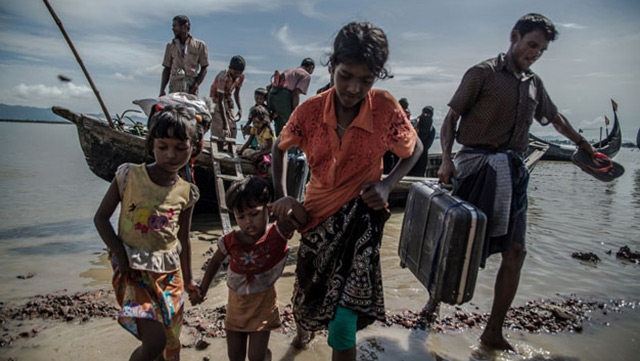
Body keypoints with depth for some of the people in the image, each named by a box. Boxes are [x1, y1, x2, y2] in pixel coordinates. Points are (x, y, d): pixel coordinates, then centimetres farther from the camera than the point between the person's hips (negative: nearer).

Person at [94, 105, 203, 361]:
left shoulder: (186, 192, 1)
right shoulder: (129, 174, -7)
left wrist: (187, 278, 18)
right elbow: (101, 218, -1)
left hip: (170, 272, 4)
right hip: (133, 269, -4)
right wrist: (119, 253, -13)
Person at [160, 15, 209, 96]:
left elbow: (204, 69, 5)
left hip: (191, 87, -2)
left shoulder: (199, 45, 5)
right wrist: (162, 91, 4)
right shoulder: (171, 46, 14)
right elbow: (167, 69, 14)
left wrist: (195, 86, -9)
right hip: (175, 86, 2)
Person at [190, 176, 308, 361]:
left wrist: (291, 202, -54)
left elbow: (303, 219, -36)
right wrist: (202, 290, 9)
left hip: (264, 303, -3)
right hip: (236, 304, 3)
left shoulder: (277, 234, -21)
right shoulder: (230, 241, -15)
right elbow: (215, 262, 4)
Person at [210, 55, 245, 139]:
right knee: (219, 131, -16)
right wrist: (225, 123, -37)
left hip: (228, 101, 6)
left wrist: (240, 109, -4)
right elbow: (220, 101, -32)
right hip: (216, 101, -6)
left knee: (233, 129, -1)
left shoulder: (241, 77, -10)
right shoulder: (223, 77, -30)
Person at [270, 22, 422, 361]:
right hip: (318, 212, 3)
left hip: (360, 214, -2)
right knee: (309, 284, 23)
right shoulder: (310, 110, -14)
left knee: (343, 317, -12)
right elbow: (279, 148, 5)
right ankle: (303, 331, 59)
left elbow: (414, 149, 0)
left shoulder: (385, 107, -18)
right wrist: (281, 196, -6)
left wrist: (386, 184, -16)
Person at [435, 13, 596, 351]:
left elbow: (556, 118, 34)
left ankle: (493, 332, 13)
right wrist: (446, 159, -19)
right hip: (477, 167, -6)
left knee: (515, 252, 1)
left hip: (512, 173, 6)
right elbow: (450, 118, -5)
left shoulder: (534, 83, 17)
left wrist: (584, 143, 45)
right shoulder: (483, 73, -1)